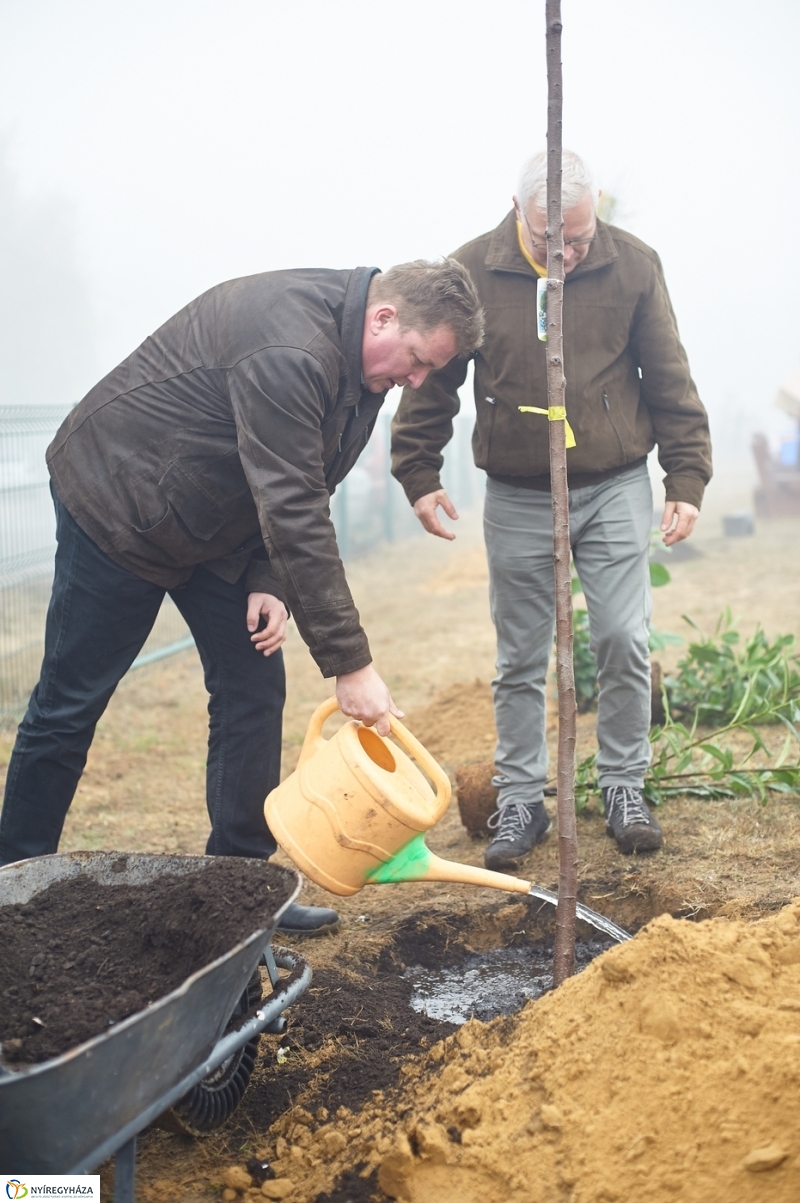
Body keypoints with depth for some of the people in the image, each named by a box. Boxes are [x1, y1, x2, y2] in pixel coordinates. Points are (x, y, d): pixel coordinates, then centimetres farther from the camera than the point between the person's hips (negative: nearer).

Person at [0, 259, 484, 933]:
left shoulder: (364, 362, -2)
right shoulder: (289, 350, -33)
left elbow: (304, 492, 7)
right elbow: (294, 515, -36)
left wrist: (270, 583, -8)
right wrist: (350, 663, -34)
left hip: (216, 525, 9)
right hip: (116, 500, -9)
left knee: (254, 686, 2)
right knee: (71, 703, 0)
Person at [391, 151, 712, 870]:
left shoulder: (633, 264, -4)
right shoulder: (473, 272, -7)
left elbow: (669, 379, 2)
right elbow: (433, 379, 3)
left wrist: (687, 478, -1)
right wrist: (419, 473, 0)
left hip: (616, 488, 0)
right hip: (517, 499, 0)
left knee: (624, 642, -2)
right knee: (521, 660, 5)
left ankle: (625, 789, 16)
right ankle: (520, 802, 18)